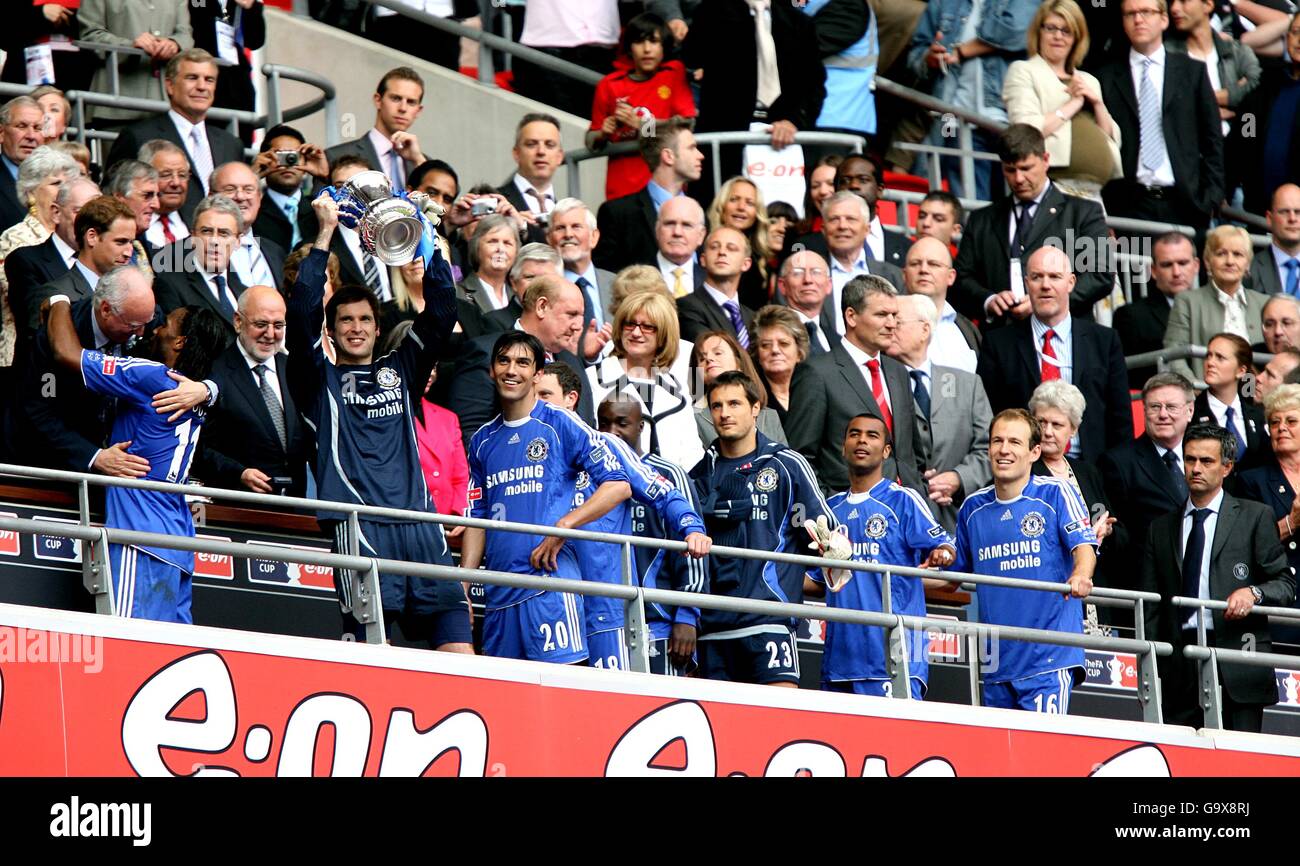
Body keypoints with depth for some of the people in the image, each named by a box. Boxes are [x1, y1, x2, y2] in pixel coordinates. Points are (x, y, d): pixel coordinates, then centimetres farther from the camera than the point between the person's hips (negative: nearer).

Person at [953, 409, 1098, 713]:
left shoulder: (1056, 494, -1)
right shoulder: (973, 507, 12)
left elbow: (1084, 546, -13)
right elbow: (955, 573, 22)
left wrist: (1080, 576, -34)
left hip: (1050, 657, -5)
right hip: (997, 664, 5)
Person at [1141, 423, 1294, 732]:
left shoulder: (1256, 517, 9)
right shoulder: (1162, 527, 18)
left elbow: (1285, 584, 7)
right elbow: (1151, 606, 15)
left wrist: (1253, 593, -15)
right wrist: (1148, 668, 5)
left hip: (1237, 665, -3)